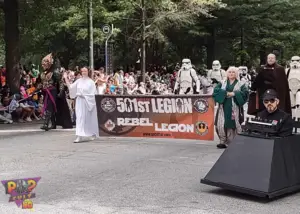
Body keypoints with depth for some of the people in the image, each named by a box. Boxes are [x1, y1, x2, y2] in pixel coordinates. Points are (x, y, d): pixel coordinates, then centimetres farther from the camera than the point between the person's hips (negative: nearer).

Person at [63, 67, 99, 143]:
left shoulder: (91, 82, -4)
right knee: (80, 117, -2)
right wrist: (66, 78, 2)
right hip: (80, 101, 3)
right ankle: (80, 136, 0)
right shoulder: (79, 81, 7)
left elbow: (93, 93, -6)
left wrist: (85, 96, -14)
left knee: (90, 118, 5)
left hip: (89, 102, -3)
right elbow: (70, 87, 5)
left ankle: (93, 134, 21)